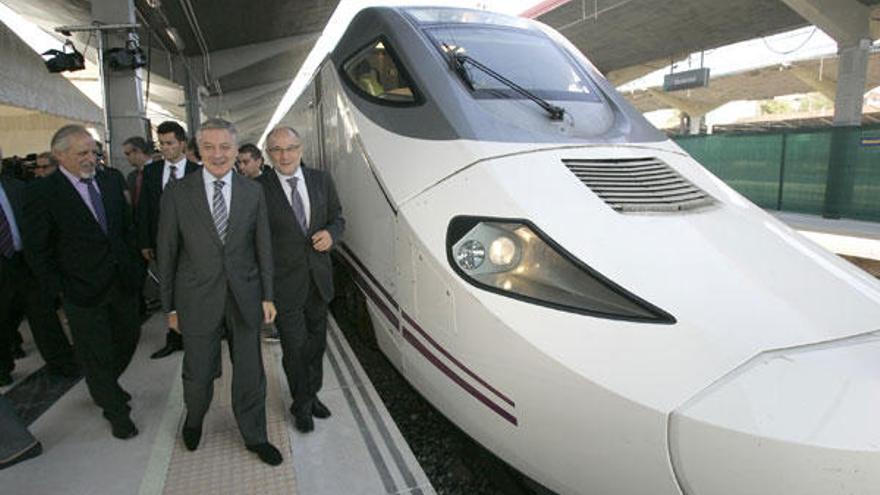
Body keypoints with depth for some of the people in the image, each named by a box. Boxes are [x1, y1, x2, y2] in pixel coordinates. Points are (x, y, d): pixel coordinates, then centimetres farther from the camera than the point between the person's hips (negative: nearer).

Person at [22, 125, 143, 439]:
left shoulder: (109, 182, 3)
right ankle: (115, 410, 29)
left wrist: (133, 266, 7)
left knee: (128, 337, 19)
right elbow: (37, 251, -8)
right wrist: (59, 290, -9)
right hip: (83, 292, -5)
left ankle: (108, 385, 47)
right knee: (96, 354, 9)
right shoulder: (42, 193, -12)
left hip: (123, 283, 5)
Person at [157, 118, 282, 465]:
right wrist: (170, 306, 1)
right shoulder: (178, 194, -4)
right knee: (198, 373, 12)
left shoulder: (253, 192, 0)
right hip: (198, 300, -1)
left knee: (250, 372, 11)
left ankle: (255, 437, 32)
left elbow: (263, 247, 2)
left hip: (244, 298, 1)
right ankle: (194, 420, 46)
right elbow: (166, 253, -1)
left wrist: (267, 296, 0)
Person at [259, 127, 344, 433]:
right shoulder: (260, 189, -10)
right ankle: (301, 405, 27)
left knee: (317, 342, 18)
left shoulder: (321, 181, 2)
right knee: (295, 347, 3)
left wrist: (331, 233, -11)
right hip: (284, 282, -4)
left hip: (318, 278, 4)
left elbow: (337, 217, 11)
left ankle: (312, 395, 40)